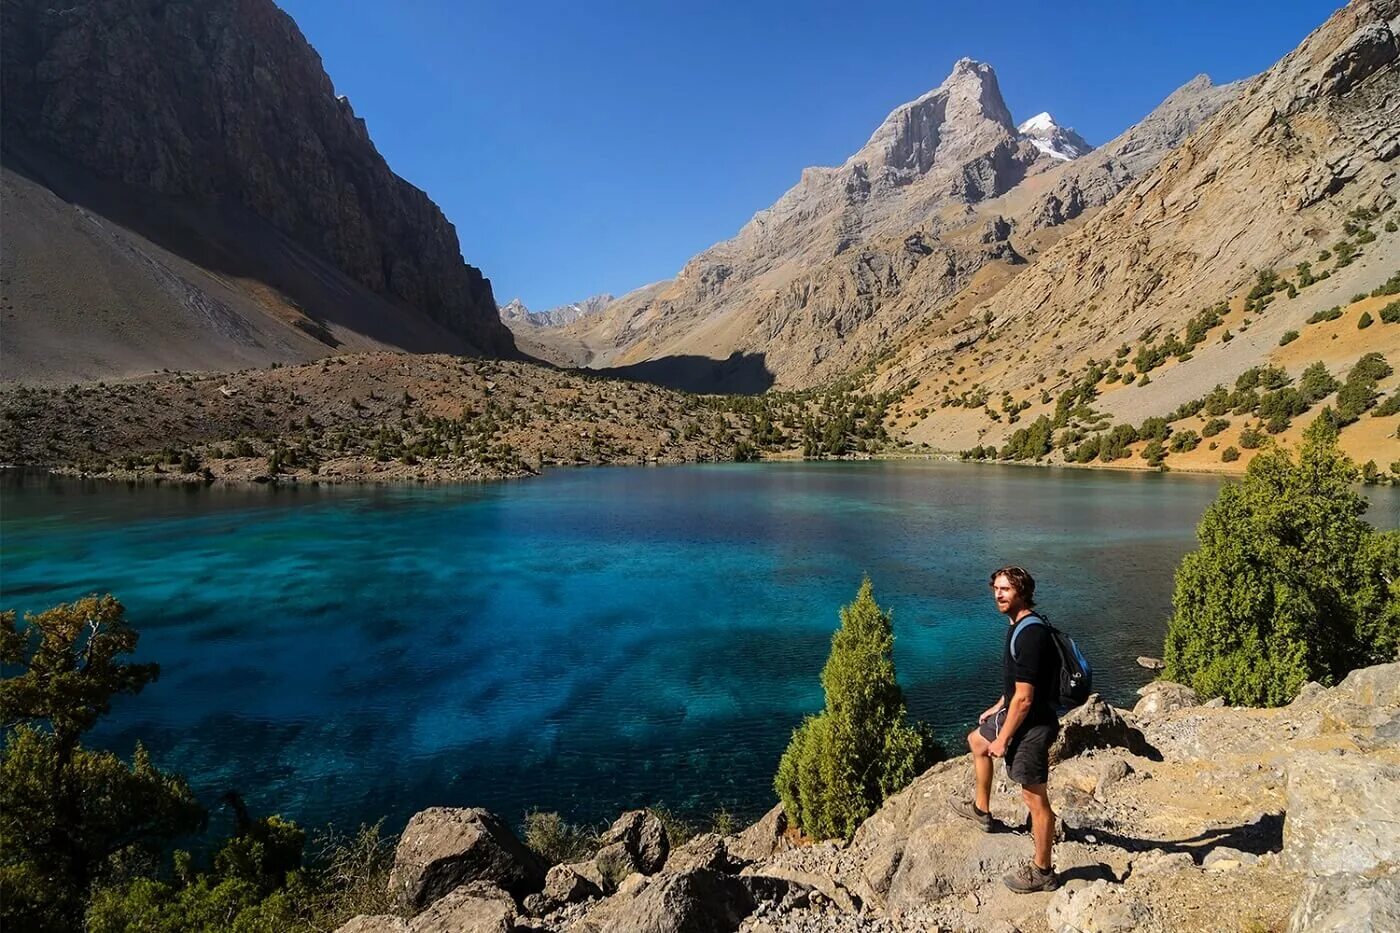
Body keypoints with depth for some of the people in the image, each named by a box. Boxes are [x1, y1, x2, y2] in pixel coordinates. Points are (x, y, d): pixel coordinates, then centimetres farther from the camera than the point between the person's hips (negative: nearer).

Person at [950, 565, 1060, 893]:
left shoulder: (1030, 635, -28)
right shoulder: (1019, 625, 4)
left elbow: (1024, 698, -26)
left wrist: (1003, 739, -18)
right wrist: (998, 707, 24)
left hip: (1032, 725, -11)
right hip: (1016, 714, 11)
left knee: (1035, 797, 2)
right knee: (976, 740, 29)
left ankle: (1042, 872, 19)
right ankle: (981, 810, 44)